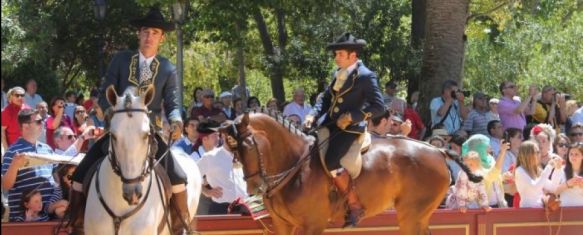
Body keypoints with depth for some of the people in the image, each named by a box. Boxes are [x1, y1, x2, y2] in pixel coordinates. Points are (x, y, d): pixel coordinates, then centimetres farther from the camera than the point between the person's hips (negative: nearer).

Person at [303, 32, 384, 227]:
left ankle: (355, 205, -15)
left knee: (330, 162, -27)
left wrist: (351, 116, -20)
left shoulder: (366, 76, -11)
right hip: (331, 124, 9)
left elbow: (378, 106, -14)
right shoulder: (339, 73, 14)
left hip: (349, 128, -9)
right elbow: (326, 99, 18)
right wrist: (313, 115, -1)